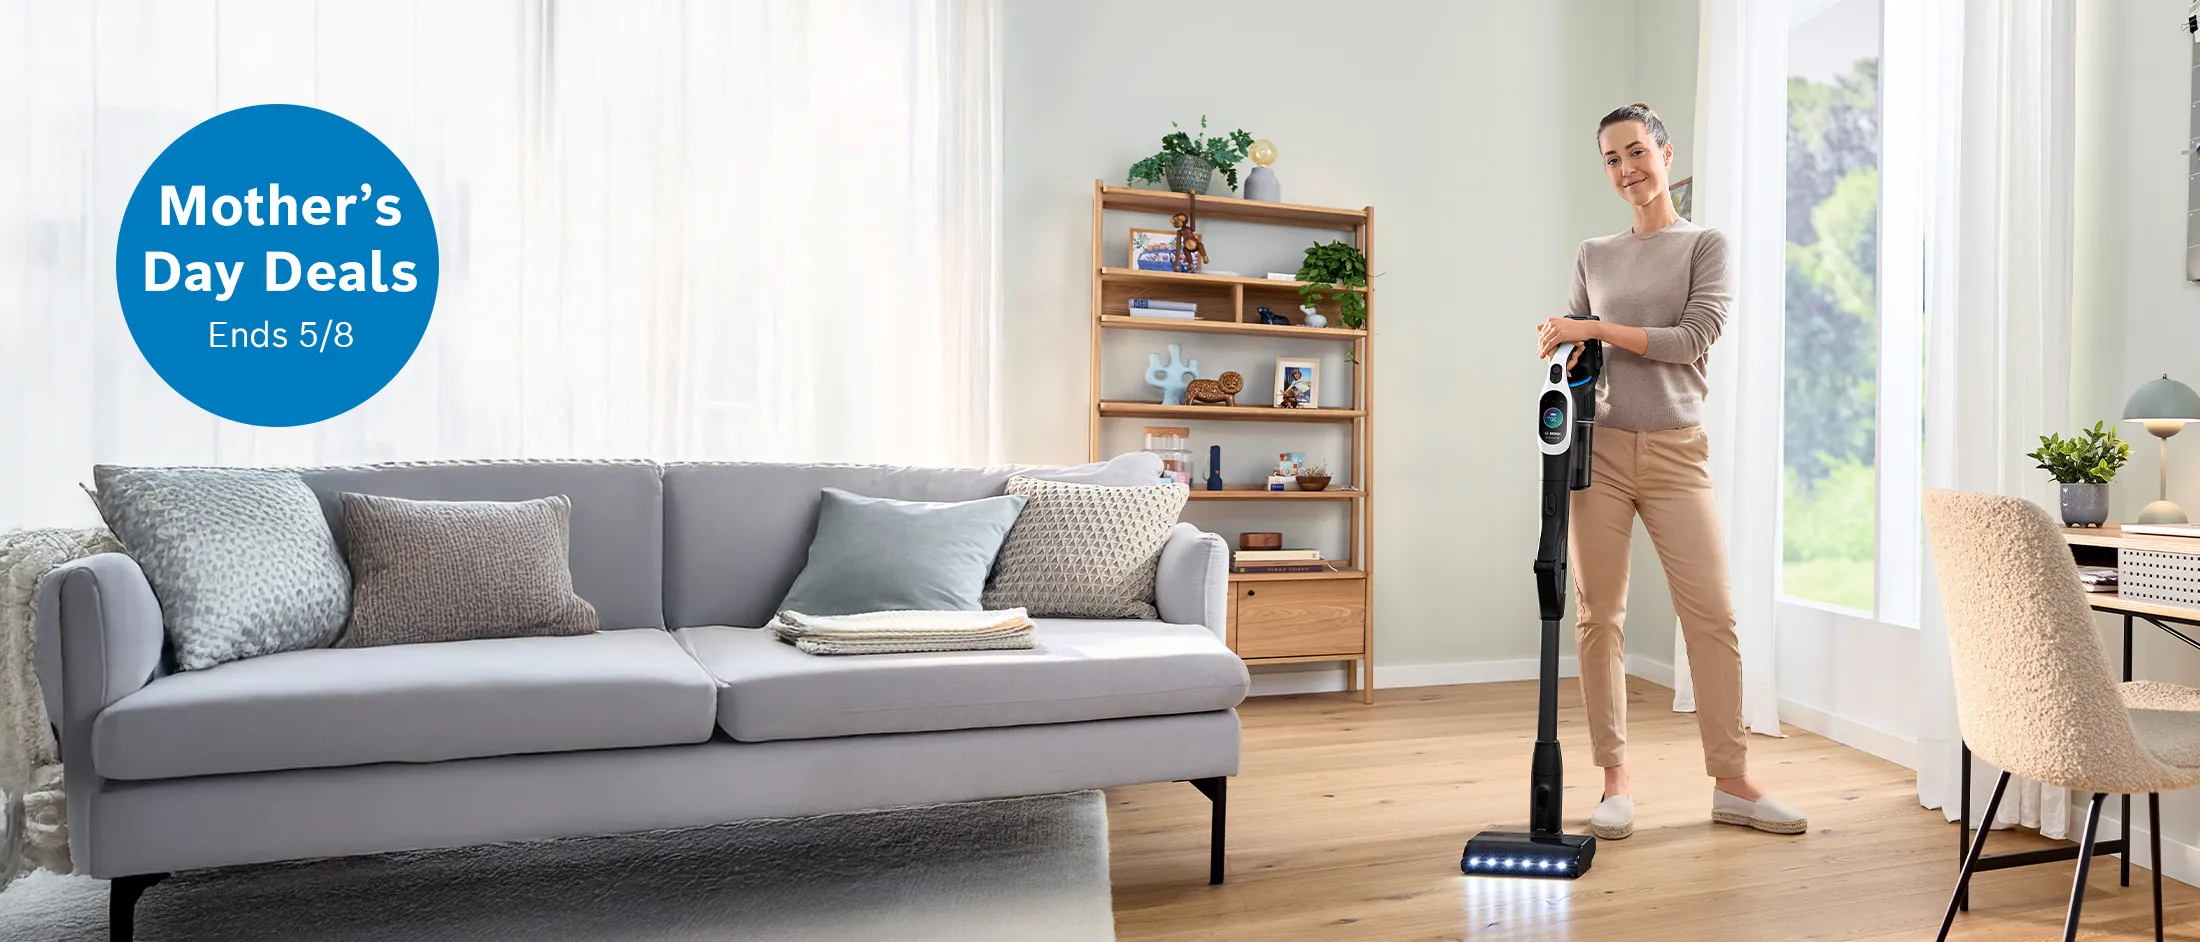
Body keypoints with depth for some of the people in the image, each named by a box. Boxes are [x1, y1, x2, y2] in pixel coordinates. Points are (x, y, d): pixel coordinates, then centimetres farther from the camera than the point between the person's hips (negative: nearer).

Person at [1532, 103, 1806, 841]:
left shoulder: (1705, 245, 5)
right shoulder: (1593, 256, 13)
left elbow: (1695, 338, -8)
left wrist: (1597, 329, -12)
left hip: (1675, 454, -1)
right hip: (1599, 450, 2)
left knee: (1712, 615, -1)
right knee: (1599, 617, 1)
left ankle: (1731, 783, 11)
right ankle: (1616, 781, 11)